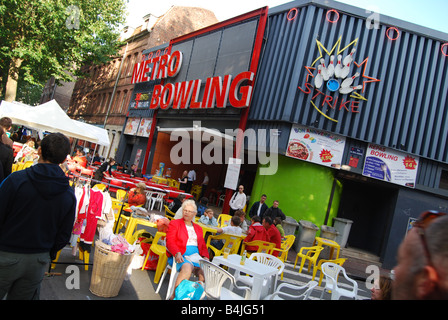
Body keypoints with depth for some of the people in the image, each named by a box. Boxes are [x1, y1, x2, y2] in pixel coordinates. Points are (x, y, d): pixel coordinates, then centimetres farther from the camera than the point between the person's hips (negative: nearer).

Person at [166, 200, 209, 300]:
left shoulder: (198, 228, 28)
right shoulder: (174, 223, 14)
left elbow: (203, 246, 24)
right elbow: (170, 242, 2)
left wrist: (205, 257, 3)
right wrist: (177, 253, -17)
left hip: (196, 256, 4)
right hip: (180, 256, -4)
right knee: (187, 267, -37)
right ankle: (174, 296, -33)